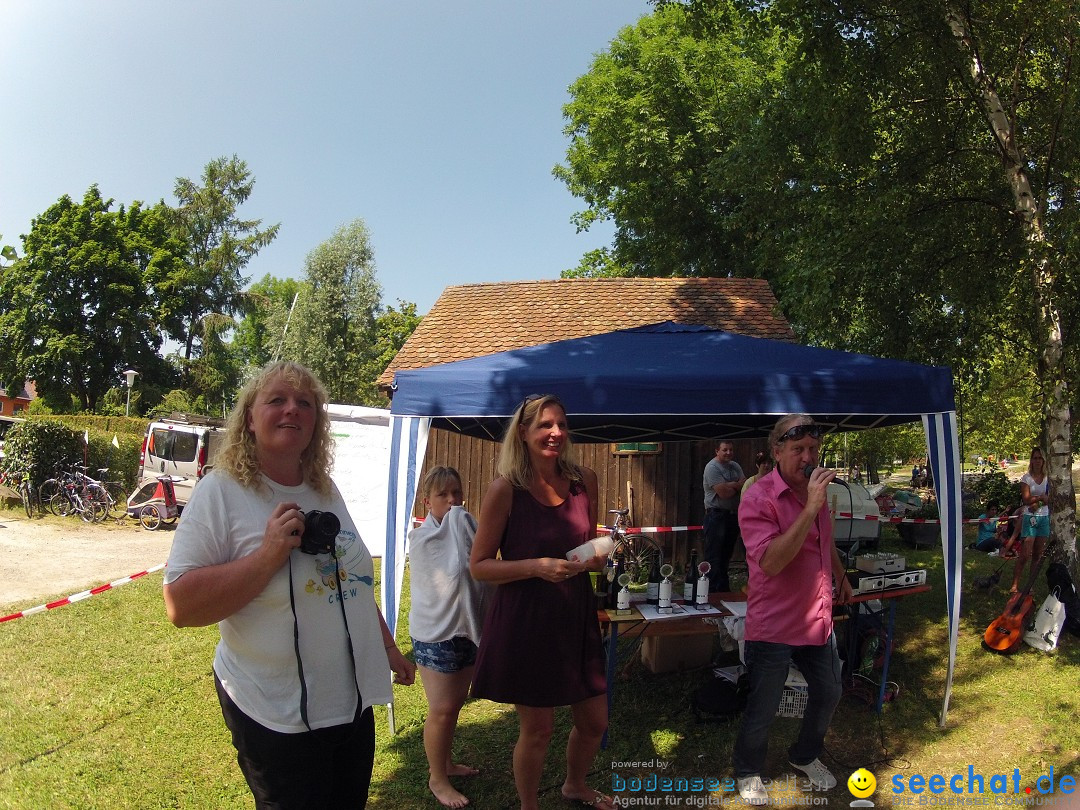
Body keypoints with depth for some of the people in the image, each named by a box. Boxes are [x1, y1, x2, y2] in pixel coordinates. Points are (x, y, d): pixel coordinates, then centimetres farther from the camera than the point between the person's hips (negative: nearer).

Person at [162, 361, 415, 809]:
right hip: (279, 717, -6)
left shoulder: (325, 490, 6)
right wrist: (268, 556, -26)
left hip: (353, 701, 7)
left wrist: (388, 646, 21)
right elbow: (180, 607, -19)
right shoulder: (221, 491, -14)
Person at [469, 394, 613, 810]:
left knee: (594, 722, 17)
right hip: (524, 620, -5)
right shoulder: (505, 489, -14)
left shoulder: (584, 480, 0)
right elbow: (480, 565, -11)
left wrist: (597, 557, -6)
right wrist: (536, 566, -23)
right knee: (537, 728, 9)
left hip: (575, 615, 5)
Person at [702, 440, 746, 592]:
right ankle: (712, 591, -3)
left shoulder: (735, 466, 13)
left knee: (726, 555, 14)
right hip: (716, 515, -8)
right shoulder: (712, 467, -11)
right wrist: (738, 486, -2)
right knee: (714, 557, -6)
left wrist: (730, 485, -13)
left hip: (733, 515, 8)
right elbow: (724, 493, -19)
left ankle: (724, 590, 22)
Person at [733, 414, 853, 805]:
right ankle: (748, 772, 31)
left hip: (817, 620, 7)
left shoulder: (816, 489, 3)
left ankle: (805, 756, 47)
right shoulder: (759, 497, -22)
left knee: (827, 694, 21)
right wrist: (810, 508, -36)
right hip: (774, 626, -7)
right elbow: (770, 562, -33)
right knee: (762, 710, 5)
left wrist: (840, 575, 32)